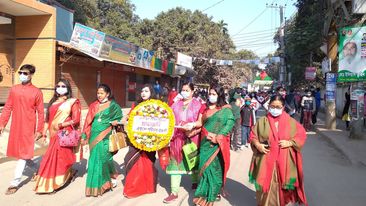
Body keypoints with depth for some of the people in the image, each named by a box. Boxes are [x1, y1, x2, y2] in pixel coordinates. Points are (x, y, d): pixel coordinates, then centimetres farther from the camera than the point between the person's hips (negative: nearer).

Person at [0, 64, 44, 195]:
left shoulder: (36, 92, -5)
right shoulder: (14, 89, 7)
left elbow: (40, 112, -4)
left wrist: (39, 130, -6)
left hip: (28, 127, -5)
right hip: (15, 126, 5)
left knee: (23, 153, -1)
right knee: (17, 152, 14)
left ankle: (15, 183, 6)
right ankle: (36, 169, 35)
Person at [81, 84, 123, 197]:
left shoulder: (114, 106, 2)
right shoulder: (94, 106, 12)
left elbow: (119, 119, 6)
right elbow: (89, 121, 12)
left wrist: (116, 122, -17)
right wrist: (85, 136, 10)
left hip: (106, 137, -4)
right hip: (94, 136, 4)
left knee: (104, 158, -6)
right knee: (94, 159, 7)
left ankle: (112, 178, 16)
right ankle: (96, 183, 22)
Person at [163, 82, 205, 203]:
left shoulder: (198, 104, 0)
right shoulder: (176, 104, 12)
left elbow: (201, 121, -7)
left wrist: (193, 125, -25)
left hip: (192, 138, -3)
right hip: (177, 138, 3)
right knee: (176, 162, 1)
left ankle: (195, 181, 40)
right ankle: (174, 192, 6)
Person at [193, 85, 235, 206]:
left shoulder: (226, 109, 0)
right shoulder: (206, 108, 13)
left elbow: (230, 123, -10)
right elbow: (201, 123, 11)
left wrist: (218, 137, -17)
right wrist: (208, 134, -6)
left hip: (218, 143, -3)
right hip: (206, 142, 4)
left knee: (215, 166, 0)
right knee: (205, 166, 4)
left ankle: (212, 193, 10)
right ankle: (205, 192, 16)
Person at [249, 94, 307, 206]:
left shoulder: (290, 121, 1)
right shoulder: (262, 121, 0)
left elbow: (302, 135, 3)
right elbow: (253, 135, 6)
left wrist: (290, 143, -11)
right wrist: (257, 145, -12)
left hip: (284, 161, 0)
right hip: (266, 160, 0)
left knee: (282, 185, 8)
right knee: (266, 185, 6)